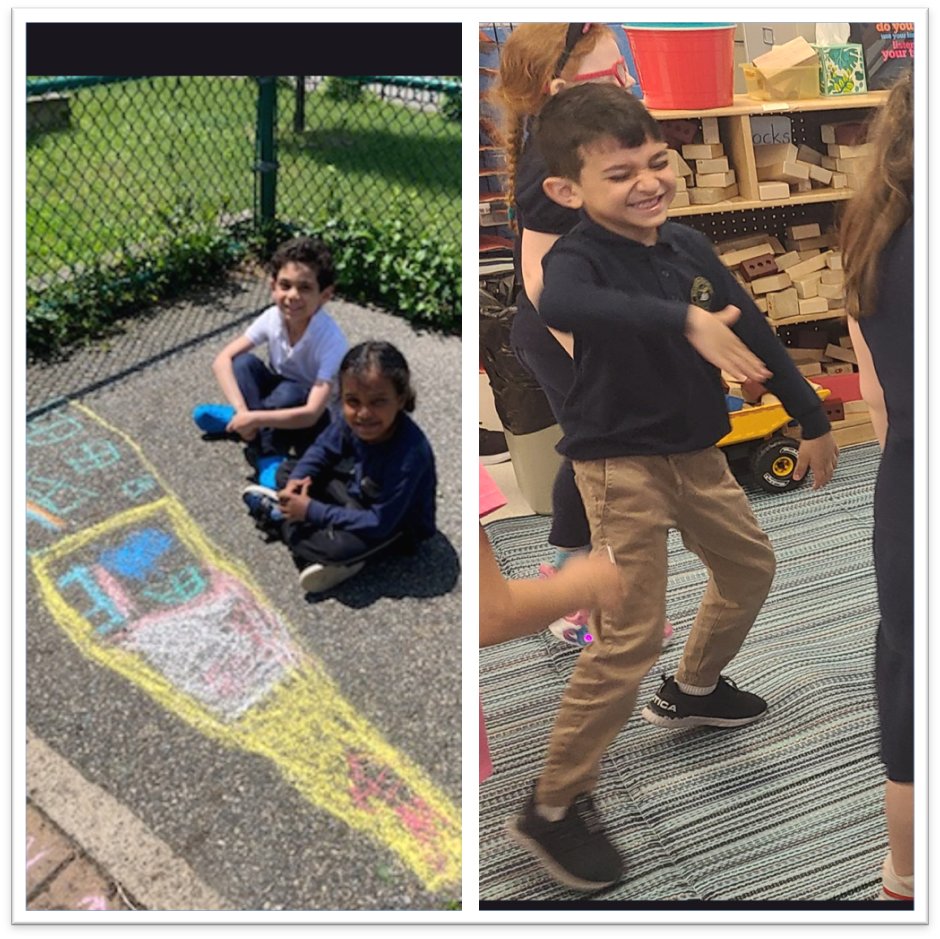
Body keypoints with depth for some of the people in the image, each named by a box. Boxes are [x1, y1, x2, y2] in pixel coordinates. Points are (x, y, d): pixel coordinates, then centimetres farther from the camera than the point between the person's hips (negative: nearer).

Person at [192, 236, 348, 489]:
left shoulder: (332, 340, -30)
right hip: (276, 400, 5)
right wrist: (242, 411, -32)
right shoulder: (273, 317, -17)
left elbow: (311, 413, -35)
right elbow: (222, 360, -19)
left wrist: (253, 418, -37)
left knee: (289, 393, -35)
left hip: (318, 423, -5)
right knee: (245, 362, -21)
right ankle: (267, 457, -21)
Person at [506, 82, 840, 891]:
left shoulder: (690, 245, 1)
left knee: (751, 567, 24)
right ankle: (554, 808, 6)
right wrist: (684, 320, -55)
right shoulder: (579, 255, -20)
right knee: (630, 637, -9)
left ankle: (693, 690, 50)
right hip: (622, 464, -8)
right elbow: (561, 306, -46)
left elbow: (755, 332, 11)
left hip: (697, 454, 8)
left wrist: (812, 420, 19)